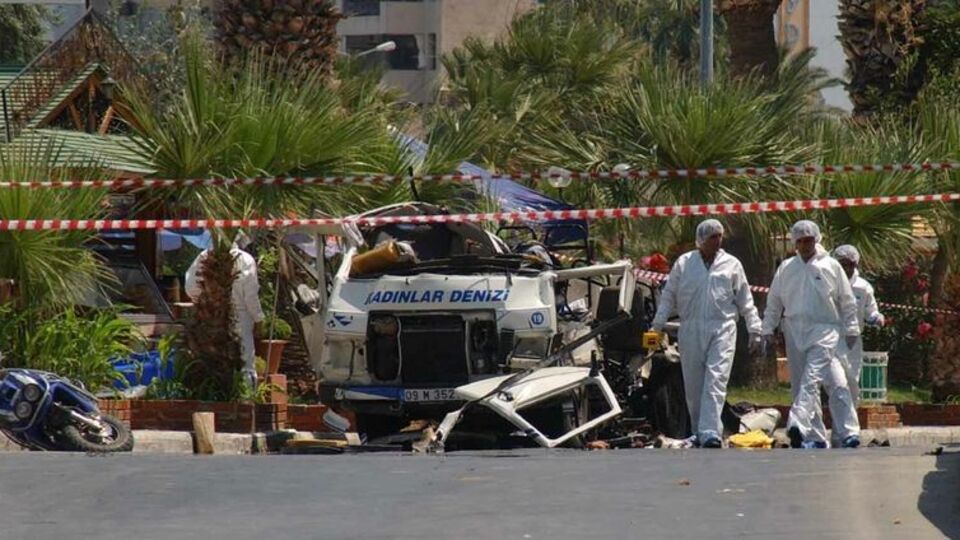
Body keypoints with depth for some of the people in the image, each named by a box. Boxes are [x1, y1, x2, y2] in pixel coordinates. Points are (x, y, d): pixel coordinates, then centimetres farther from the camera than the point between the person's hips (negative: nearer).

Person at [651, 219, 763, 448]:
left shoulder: (731, 264, 9)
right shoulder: (684, 263, 8)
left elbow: (745, 300, 11)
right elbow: (668, 296, 11)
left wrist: (754, 330, 7)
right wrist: (658, 325, 4)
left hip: (722, 328, -1)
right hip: (691, 330, 1)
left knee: (715, 381, -14)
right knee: (693, 385, 5)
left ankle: (710, 433, -23)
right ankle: (699, 432, 18)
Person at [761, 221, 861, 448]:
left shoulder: (830, 266, 3)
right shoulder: (786, 268, 11)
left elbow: (847, 301, 8)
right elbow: (773, 302, 16)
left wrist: (851, 329, 5)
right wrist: (768, 330, 10)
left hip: (823, 331, -4)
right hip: (795, 332, 4)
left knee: (811, 378, -20)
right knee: (800, 384, 4)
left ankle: (799, 425, -34)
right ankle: (816, 436, 10)